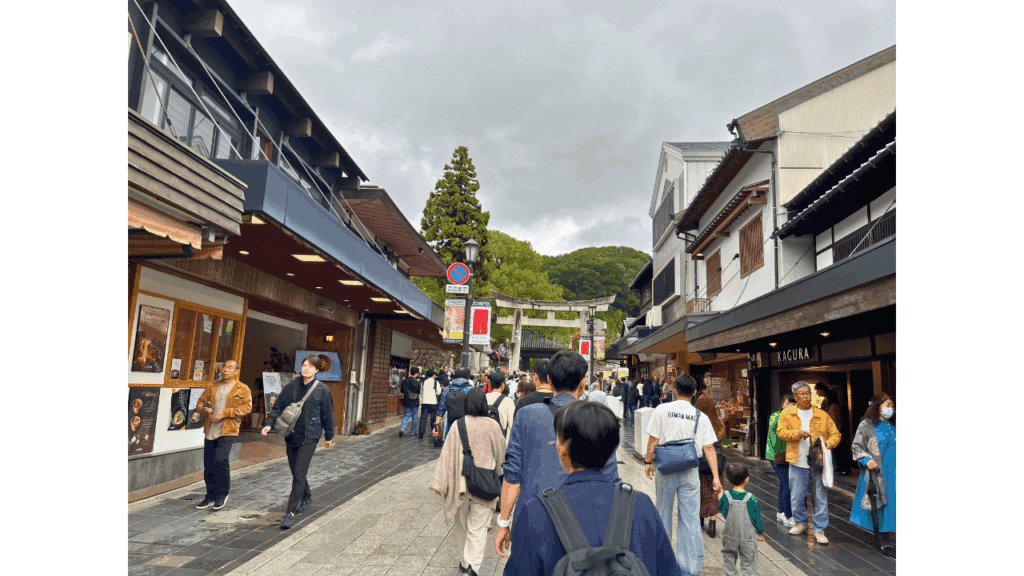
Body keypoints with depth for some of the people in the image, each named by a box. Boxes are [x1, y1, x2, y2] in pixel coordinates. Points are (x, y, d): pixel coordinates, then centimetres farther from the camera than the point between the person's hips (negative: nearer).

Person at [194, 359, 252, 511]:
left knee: (220, 460, -17)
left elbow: (247, 407, -7)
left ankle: (222, 494, 2)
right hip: (210, 431, 5)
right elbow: (200, 402, 18)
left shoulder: (243, 389, 2)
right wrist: (204, 408, -7)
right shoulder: (212, 386, 16)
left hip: (228, 431, -5)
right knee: (208, 464, 7)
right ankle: (211, 496, 22)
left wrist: (225, 412, -16)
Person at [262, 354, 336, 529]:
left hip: (309, 437, -4)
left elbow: (328, 415, 3)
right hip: (291, 435, 4)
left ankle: (291, 512, -2)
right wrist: (269, 424, -9)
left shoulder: (322, 390, -4)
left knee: (299, 474, -8)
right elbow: (278, 407, 7)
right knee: (296, 472, 16)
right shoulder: (291, 387, 3)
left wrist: (329, 436, 9)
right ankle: (306, 497, 41)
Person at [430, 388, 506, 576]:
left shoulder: (458, 425, -8)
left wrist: (440, 483, 0)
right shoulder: (492, 426, -7)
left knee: (462, 525, 20)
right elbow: (500, 454, 6)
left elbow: (447, 454, -6)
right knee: (478, 528, 5)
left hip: (461, 483, 1)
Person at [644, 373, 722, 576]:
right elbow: (709, 448, -3)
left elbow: (653, 440, -6)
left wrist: (648, 462, 8)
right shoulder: (701, 417, -2)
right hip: (690, 472, 1)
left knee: (663, 512, 16)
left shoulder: (662, 410, -8)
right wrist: (716, 476, -1)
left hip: (665, 469, -1)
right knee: (690, 518, 6)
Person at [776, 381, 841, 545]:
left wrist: (828, 444, -14)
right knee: (797, 496, 9)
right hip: (797, 463, 0)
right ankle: (801, 523, 29)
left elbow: (836, 434, 6)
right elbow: (780, 431, -2)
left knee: (821, 497, 2)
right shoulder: (787, 413, 4)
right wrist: (797, 434, -18)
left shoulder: (822, 415, 4)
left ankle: (819, 530, 13)